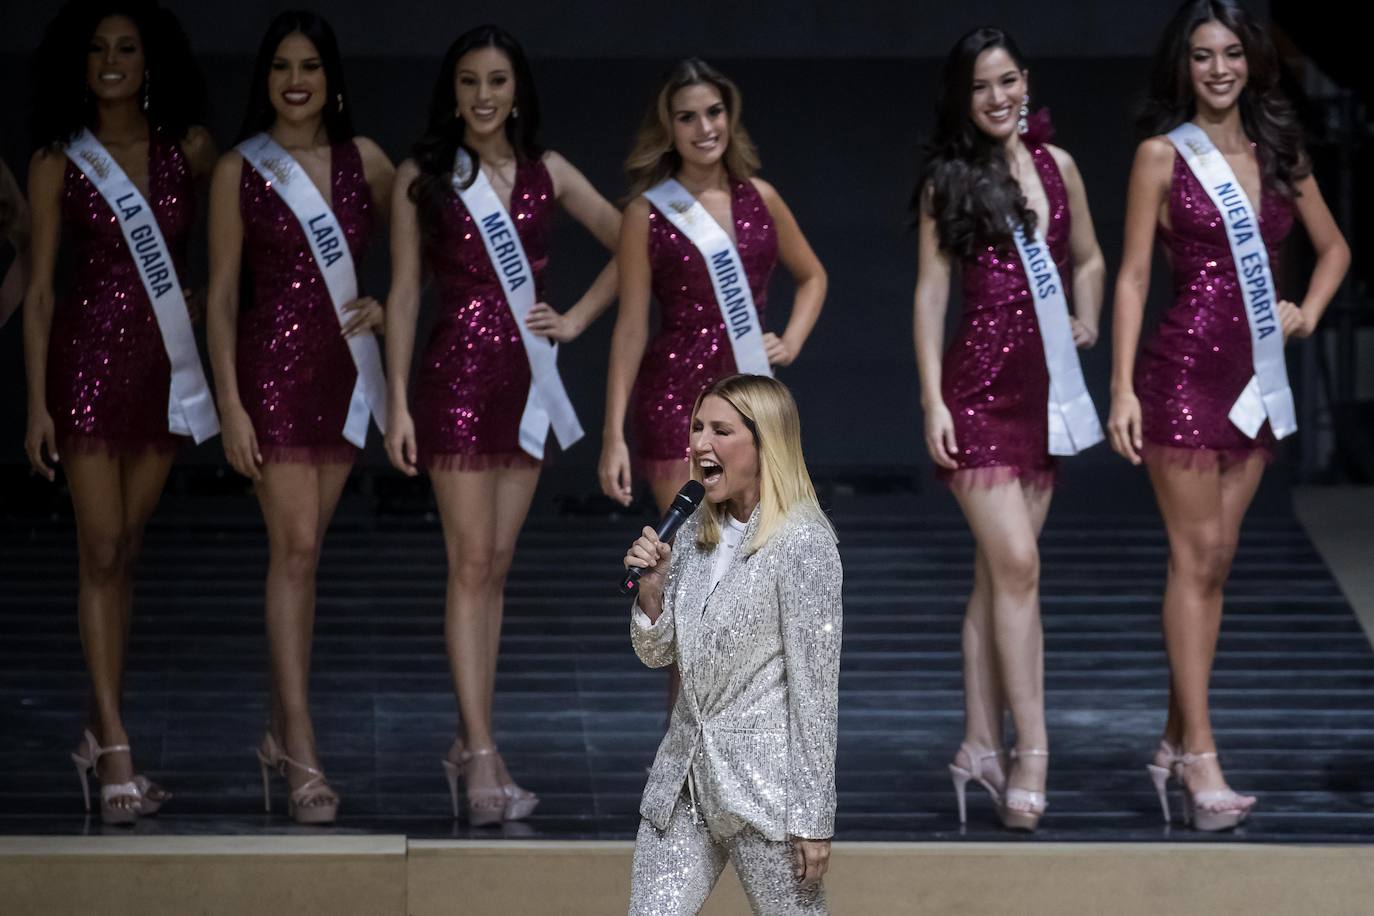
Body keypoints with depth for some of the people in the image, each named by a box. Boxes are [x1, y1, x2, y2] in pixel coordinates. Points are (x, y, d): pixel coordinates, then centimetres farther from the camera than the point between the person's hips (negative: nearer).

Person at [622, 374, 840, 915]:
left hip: (765, 779, -7)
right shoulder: (695, 534, 9)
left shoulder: (804, 543, -13)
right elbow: (656, 654, 17)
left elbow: (814, 687, -14)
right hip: (684, 771, 7)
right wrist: (652, 585, -4)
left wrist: (813, 819, -14)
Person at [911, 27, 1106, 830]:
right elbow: (932, 291, -3)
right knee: (1016, 565, -13)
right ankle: (1031, 754, -13)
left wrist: (1088, 320, 6)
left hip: (1044, 387, 4)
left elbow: (1088, 258, 23)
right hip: (979, 385, -4)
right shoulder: (948, 182, -1)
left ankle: (982, 745, 13)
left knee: (999, 573, 8)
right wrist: (933, 401, -9)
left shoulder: (1056, 165, 9)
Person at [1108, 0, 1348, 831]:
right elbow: (1135, 274, -5)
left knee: (1217, 560, 7)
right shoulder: (1163, 156, -3)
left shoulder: (1279, 150, 9)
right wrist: (1123, 387, -11)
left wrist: (1307, 312, 4)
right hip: (1184, 368, -5)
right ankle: (1200, 757, -8)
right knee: (1196, 557, -7)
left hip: (1255, 374, 5)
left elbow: (1333, 246, 22)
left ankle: (1176, 744, 13)